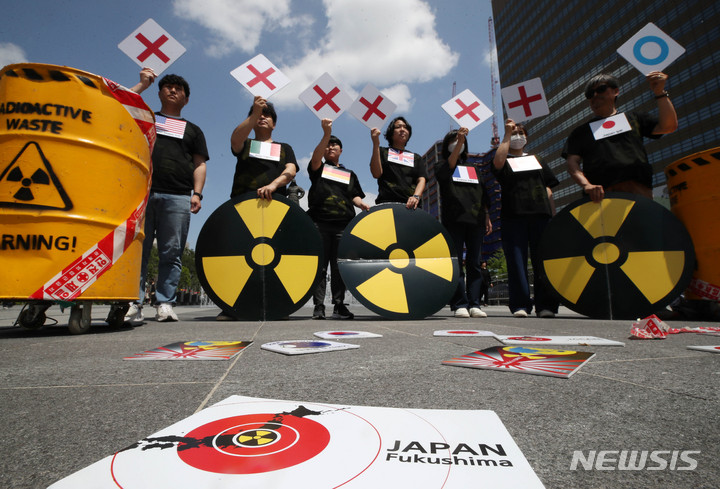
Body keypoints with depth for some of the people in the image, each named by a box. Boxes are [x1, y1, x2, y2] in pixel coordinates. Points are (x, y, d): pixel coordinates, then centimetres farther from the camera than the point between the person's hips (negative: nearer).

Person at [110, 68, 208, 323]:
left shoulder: (192, 129, 25)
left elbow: (199, 165, 15)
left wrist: (197, 193, 0)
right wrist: (142, 84, 16)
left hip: (178, 197, 0)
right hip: (141, 192, 1)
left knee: (172, 253, -5)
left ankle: (165, 304, -2)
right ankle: (133, 304, -3)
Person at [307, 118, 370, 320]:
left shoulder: (349, 174, 25)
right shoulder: (318, 168, 17)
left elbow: (354, 196, 18)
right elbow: (315, 157, -5)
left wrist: (362, 204, -4)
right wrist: (326, 134, -17)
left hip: (343, 224, 2)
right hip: (320, 223, -2)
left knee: (339, 266, 1)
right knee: (320, 266, -4)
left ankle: (339, 305, 7)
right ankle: (318, 306, 1)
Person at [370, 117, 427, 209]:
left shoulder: (416, 158, 26)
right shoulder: (383, 152, 20)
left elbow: (421, 180, 11)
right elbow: (376, 174, 2)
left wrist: (416, 196, -11)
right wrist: (376, 144, -2)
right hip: (386, 203, -2)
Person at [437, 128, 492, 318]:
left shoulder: (472, 168, 26)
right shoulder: (443, 166, 14)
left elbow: (483, 193, 22)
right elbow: (447, 168, -12)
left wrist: (487, 215, 10)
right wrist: (459, 141, -24)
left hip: (475, 219, 4)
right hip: (454, 219, -3)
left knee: (474, 263, -1)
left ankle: (474, 304, 0)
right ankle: (459, 305, -7)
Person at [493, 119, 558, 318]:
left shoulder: (536, 160, 26)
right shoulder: (505, 161, 16)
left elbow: (548, 189, 20)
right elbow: (498, 162, -12)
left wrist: (553, 216, 10)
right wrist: (507, 133, -4)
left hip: (540, 213, 3)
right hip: (513, 215, -3)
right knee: (517, 261, -7)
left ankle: (545, 305, 0)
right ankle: (520, 305, -5)